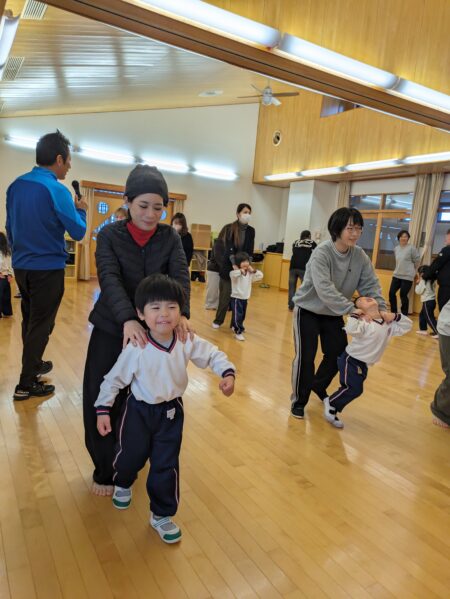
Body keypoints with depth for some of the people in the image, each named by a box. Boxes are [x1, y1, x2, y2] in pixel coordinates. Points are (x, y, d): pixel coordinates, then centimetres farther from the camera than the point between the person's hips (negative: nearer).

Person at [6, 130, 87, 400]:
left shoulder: (16, 186, 5)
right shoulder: (56, 190, -17)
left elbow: (10, 227, 14)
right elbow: (78, 232, -13)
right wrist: (81, 210, 5)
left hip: (21, 266, 7)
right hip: (48, 269, -7)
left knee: (29, 320, 20)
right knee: (41, 325, 3)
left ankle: (34, 364, 38)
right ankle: (26, 384, 10)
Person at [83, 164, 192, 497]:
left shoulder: (170, 237, -2)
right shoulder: (110, 235, -7)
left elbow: (180, 276, -16)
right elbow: (110, 279, -21)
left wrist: (182, 313, -36)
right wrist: (128, 319, -39)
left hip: (154, 329, 1)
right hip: (112, 329, -1)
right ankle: (106, 471, 27)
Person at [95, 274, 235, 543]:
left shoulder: (187, 343, -18)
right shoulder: (136, 349, -23)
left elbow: (213, 354, -8)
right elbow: (114, 379, -12)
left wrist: (227, 373, -26)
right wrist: (103, 410, -10)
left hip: (171, 411, 1)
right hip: (139, 410, 0)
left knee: (166, 465, 4)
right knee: (131, 455, 18)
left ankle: (162, 515, 28)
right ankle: (123, 485, 56)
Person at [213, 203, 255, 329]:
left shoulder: (251, 231, 3)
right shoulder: (230, 228, -6)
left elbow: (250, 250, -1)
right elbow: (229, 248, -15)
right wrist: (234, 264, -25)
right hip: (228, 265, -2)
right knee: (225, 295, 2)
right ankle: (218, 320, 19)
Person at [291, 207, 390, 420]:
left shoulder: (360, 256, -9)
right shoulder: (322, 252, -27)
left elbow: (370, 285, -6)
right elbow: (325, 289, -38)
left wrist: (381, 308, -23)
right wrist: (353, 310, -43)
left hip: (333, 313, 6)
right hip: (308, 309, -6)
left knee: (338, 354, 9)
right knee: (306, 356, -4)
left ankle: (319, 386, 38)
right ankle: (299, 400, 18)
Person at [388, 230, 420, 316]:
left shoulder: (411, 248, -10)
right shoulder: (396, 248, 9)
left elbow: (417, 260, -2)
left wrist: (410, 269, 8)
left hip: (407, 277, -6)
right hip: (396, 275, 6)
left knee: (403, 296, -3)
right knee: (391, 293, 3)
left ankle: (404, 315, 11)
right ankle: (394, 313, 18)